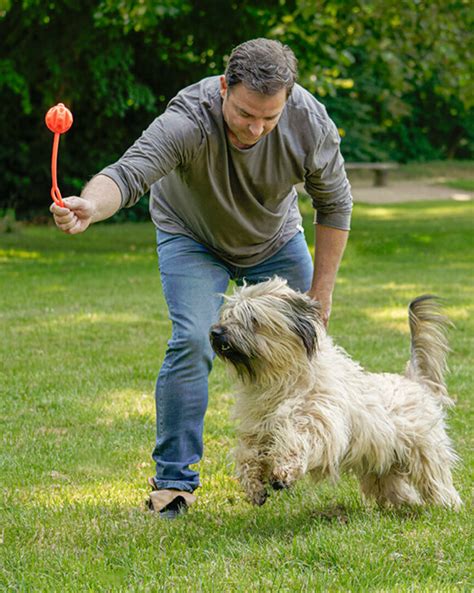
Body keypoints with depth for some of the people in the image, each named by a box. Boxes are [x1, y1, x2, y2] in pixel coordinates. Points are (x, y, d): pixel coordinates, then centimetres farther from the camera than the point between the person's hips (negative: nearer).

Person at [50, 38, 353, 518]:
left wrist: (321, 292, -11)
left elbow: (334, 205, -13)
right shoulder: (187, 121, -39)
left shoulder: (311, 124, -28)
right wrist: (90, 206, -75)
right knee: (193, 341, -21)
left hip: (275, 240, 3)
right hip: (192, 237, -3)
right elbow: (129, 173, -53)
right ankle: (173, 480, -11)